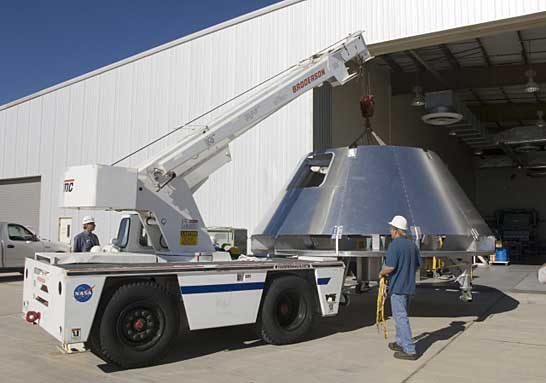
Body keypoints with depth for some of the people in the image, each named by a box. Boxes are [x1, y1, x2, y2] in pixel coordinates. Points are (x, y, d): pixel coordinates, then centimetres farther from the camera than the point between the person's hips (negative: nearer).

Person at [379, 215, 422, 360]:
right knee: (401, 316, 21)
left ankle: (409, 350, -4)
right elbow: (418, 265, 15)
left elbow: (390, 267, -23)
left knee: (401, 318, -4)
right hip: (409, 286, 9)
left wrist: (382, 273, -4)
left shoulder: (394, 245, -16)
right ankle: (400, 343, 33)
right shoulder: (412, 244, 9)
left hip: (397, 287, -9)